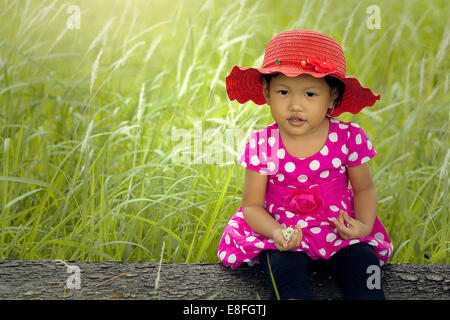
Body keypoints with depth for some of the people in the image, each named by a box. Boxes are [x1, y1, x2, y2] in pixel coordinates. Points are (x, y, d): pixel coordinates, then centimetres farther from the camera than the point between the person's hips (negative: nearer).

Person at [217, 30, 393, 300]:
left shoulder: (349, 138, -9)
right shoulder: (262, 146, -9)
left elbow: (364, 188, 7)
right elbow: (252, 206, -3)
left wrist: (364, 224, -12)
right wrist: (276, 233, -23)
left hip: (339, 230, 1)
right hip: (284, 235, -1)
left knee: (362, 263, -22)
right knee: (286, 270, -26)